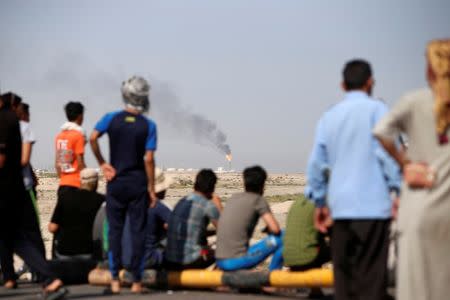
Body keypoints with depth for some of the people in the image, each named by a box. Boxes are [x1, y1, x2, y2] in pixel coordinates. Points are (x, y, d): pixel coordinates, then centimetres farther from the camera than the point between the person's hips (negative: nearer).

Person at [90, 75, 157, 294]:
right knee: (137, 231, 3)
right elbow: (149, 159, -9)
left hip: (116, 183, 1)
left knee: (115, 230, 5)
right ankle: (136, 282, 4)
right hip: (138, 183, -1)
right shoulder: (148, 125, -5)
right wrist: (151, 188, -3)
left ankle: (115, 281, 1)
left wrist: (102, 163, -4)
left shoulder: (111, 118, -1)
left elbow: (93, 138, -15)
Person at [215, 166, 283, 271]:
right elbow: (275, 229, -8)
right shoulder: (258, 200, -2)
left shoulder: (233, 198, 16)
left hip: (220, 262, 7)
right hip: (237, 261, -7)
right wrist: (268, 229, 16)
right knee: (282, 238, 0)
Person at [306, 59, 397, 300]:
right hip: (372, 205, -5)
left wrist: (319, 203, 21)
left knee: (343, 274, 8)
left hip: (340, 206, 5)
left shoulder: (329, 117, 13)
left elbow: (315, 164, 13)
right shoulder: (375, 109, -2)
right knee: (371, 276, -4)